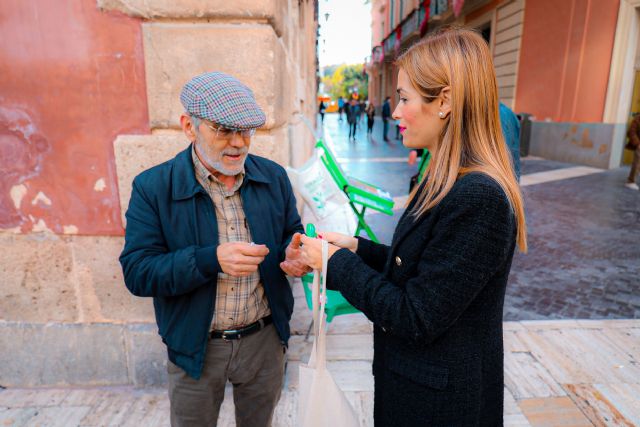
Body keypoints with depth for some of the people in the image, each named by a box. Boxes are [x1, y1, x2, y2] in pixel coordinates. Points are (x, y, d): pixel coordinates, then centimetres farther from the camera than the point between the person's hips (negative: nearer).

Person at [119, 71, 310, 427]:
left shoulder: (274, 176, -5)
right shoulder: (153, 187, -13)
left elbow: (292, 234, 5)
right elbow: (136, 272, -17)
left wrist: (293, 255, -20)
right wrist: (211, 259, -32)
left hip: (266, 339, 3)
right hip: (194, 347, -2)